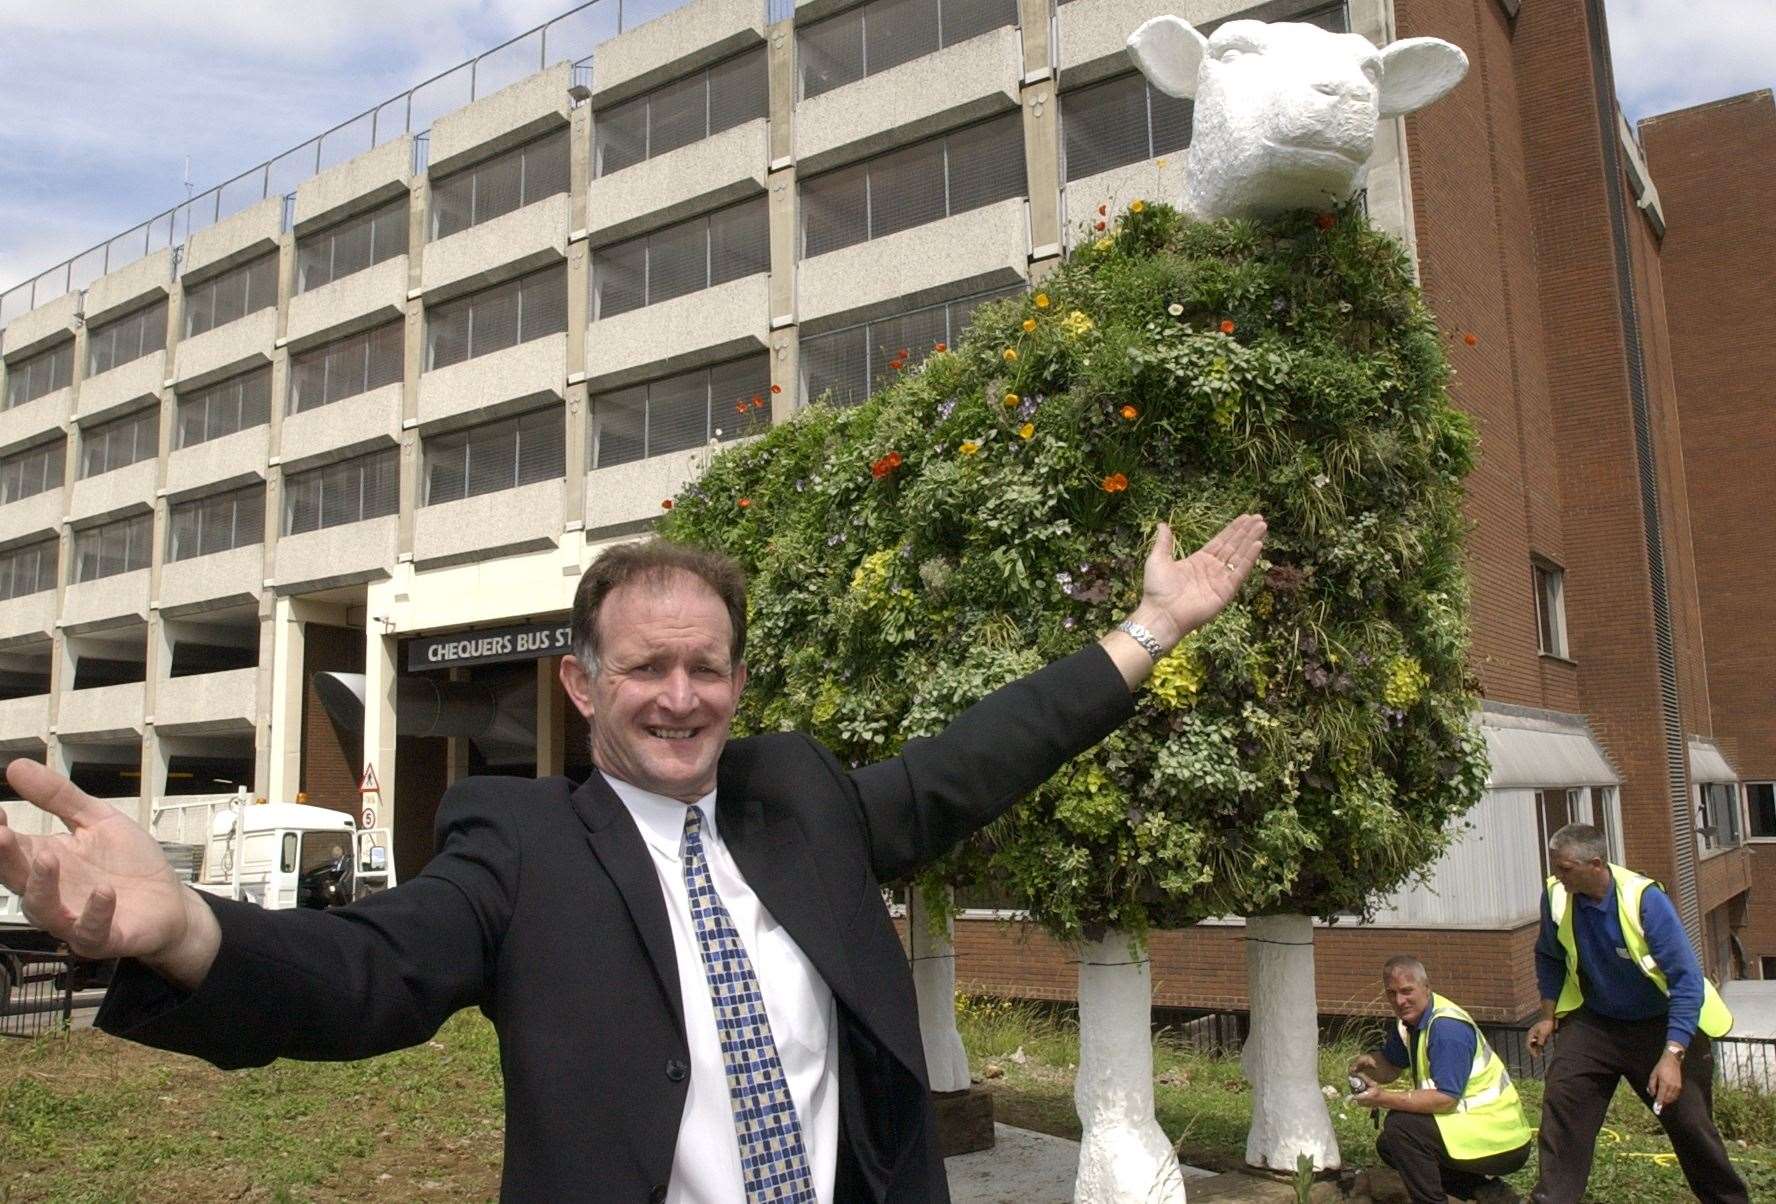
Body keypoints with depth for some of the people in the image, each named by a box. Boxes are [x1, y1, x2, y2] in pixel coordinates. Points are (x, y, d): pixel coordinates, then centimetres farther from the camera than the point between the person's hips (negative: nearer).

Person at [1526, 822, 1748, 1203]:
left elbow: (1687, 981, -26)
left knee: (1689, 1122, 6)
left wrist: (1672, 1056, -31)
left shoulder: (1645, 900, -28)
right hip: (1593, 1022, 3)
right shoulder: (1556, 896, -16)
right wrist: (1549, 1017, 5)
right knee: (1561, 1105, -12)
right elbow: (1550, 957, 6)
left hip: (1662, 1025, -3)